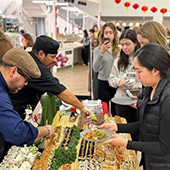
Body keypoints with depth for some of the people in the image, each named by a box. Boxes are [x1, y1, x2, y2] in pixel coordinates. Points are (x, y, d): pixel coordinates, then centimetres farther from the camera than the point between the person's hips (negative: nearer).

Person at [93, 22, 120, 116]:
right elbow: (95, 69, -17)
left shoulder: (119, 49, -1)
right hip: (103, 84, -1)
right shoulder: (98, 49, -5)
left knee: (116, 112, 12)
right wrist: (101, 52, -27)